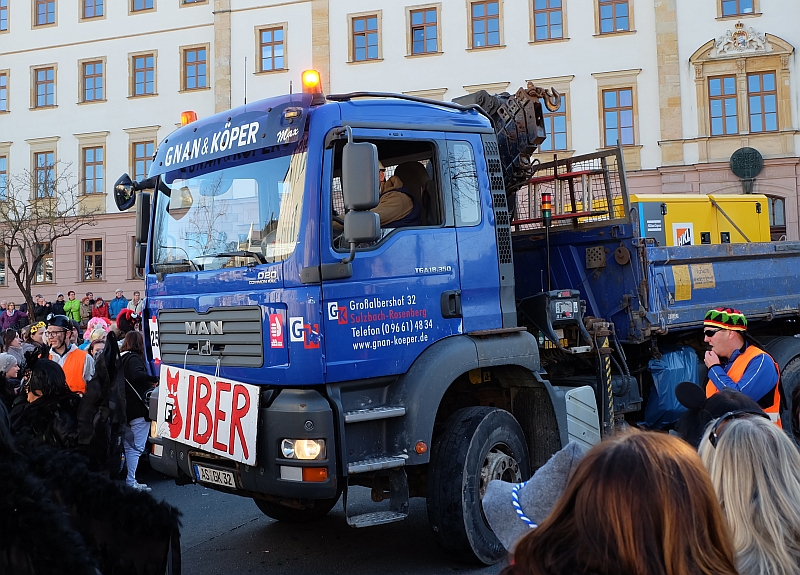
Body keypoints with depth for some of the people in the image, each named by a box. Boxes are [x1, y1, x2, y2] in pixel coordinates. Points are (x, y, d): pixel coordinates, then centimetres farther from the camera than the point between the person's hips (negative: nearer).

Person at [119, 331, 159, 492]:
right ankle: (130, 482, -7)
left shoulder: (120, 358, 14)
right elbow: (138, 375, -31)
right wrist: (155, 379, -22)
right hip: (139, 409, -9)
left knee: (129, 447, 15)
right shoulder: (133, 358, -12)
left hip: (126, 410, 9)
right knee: (136, 448, -6)